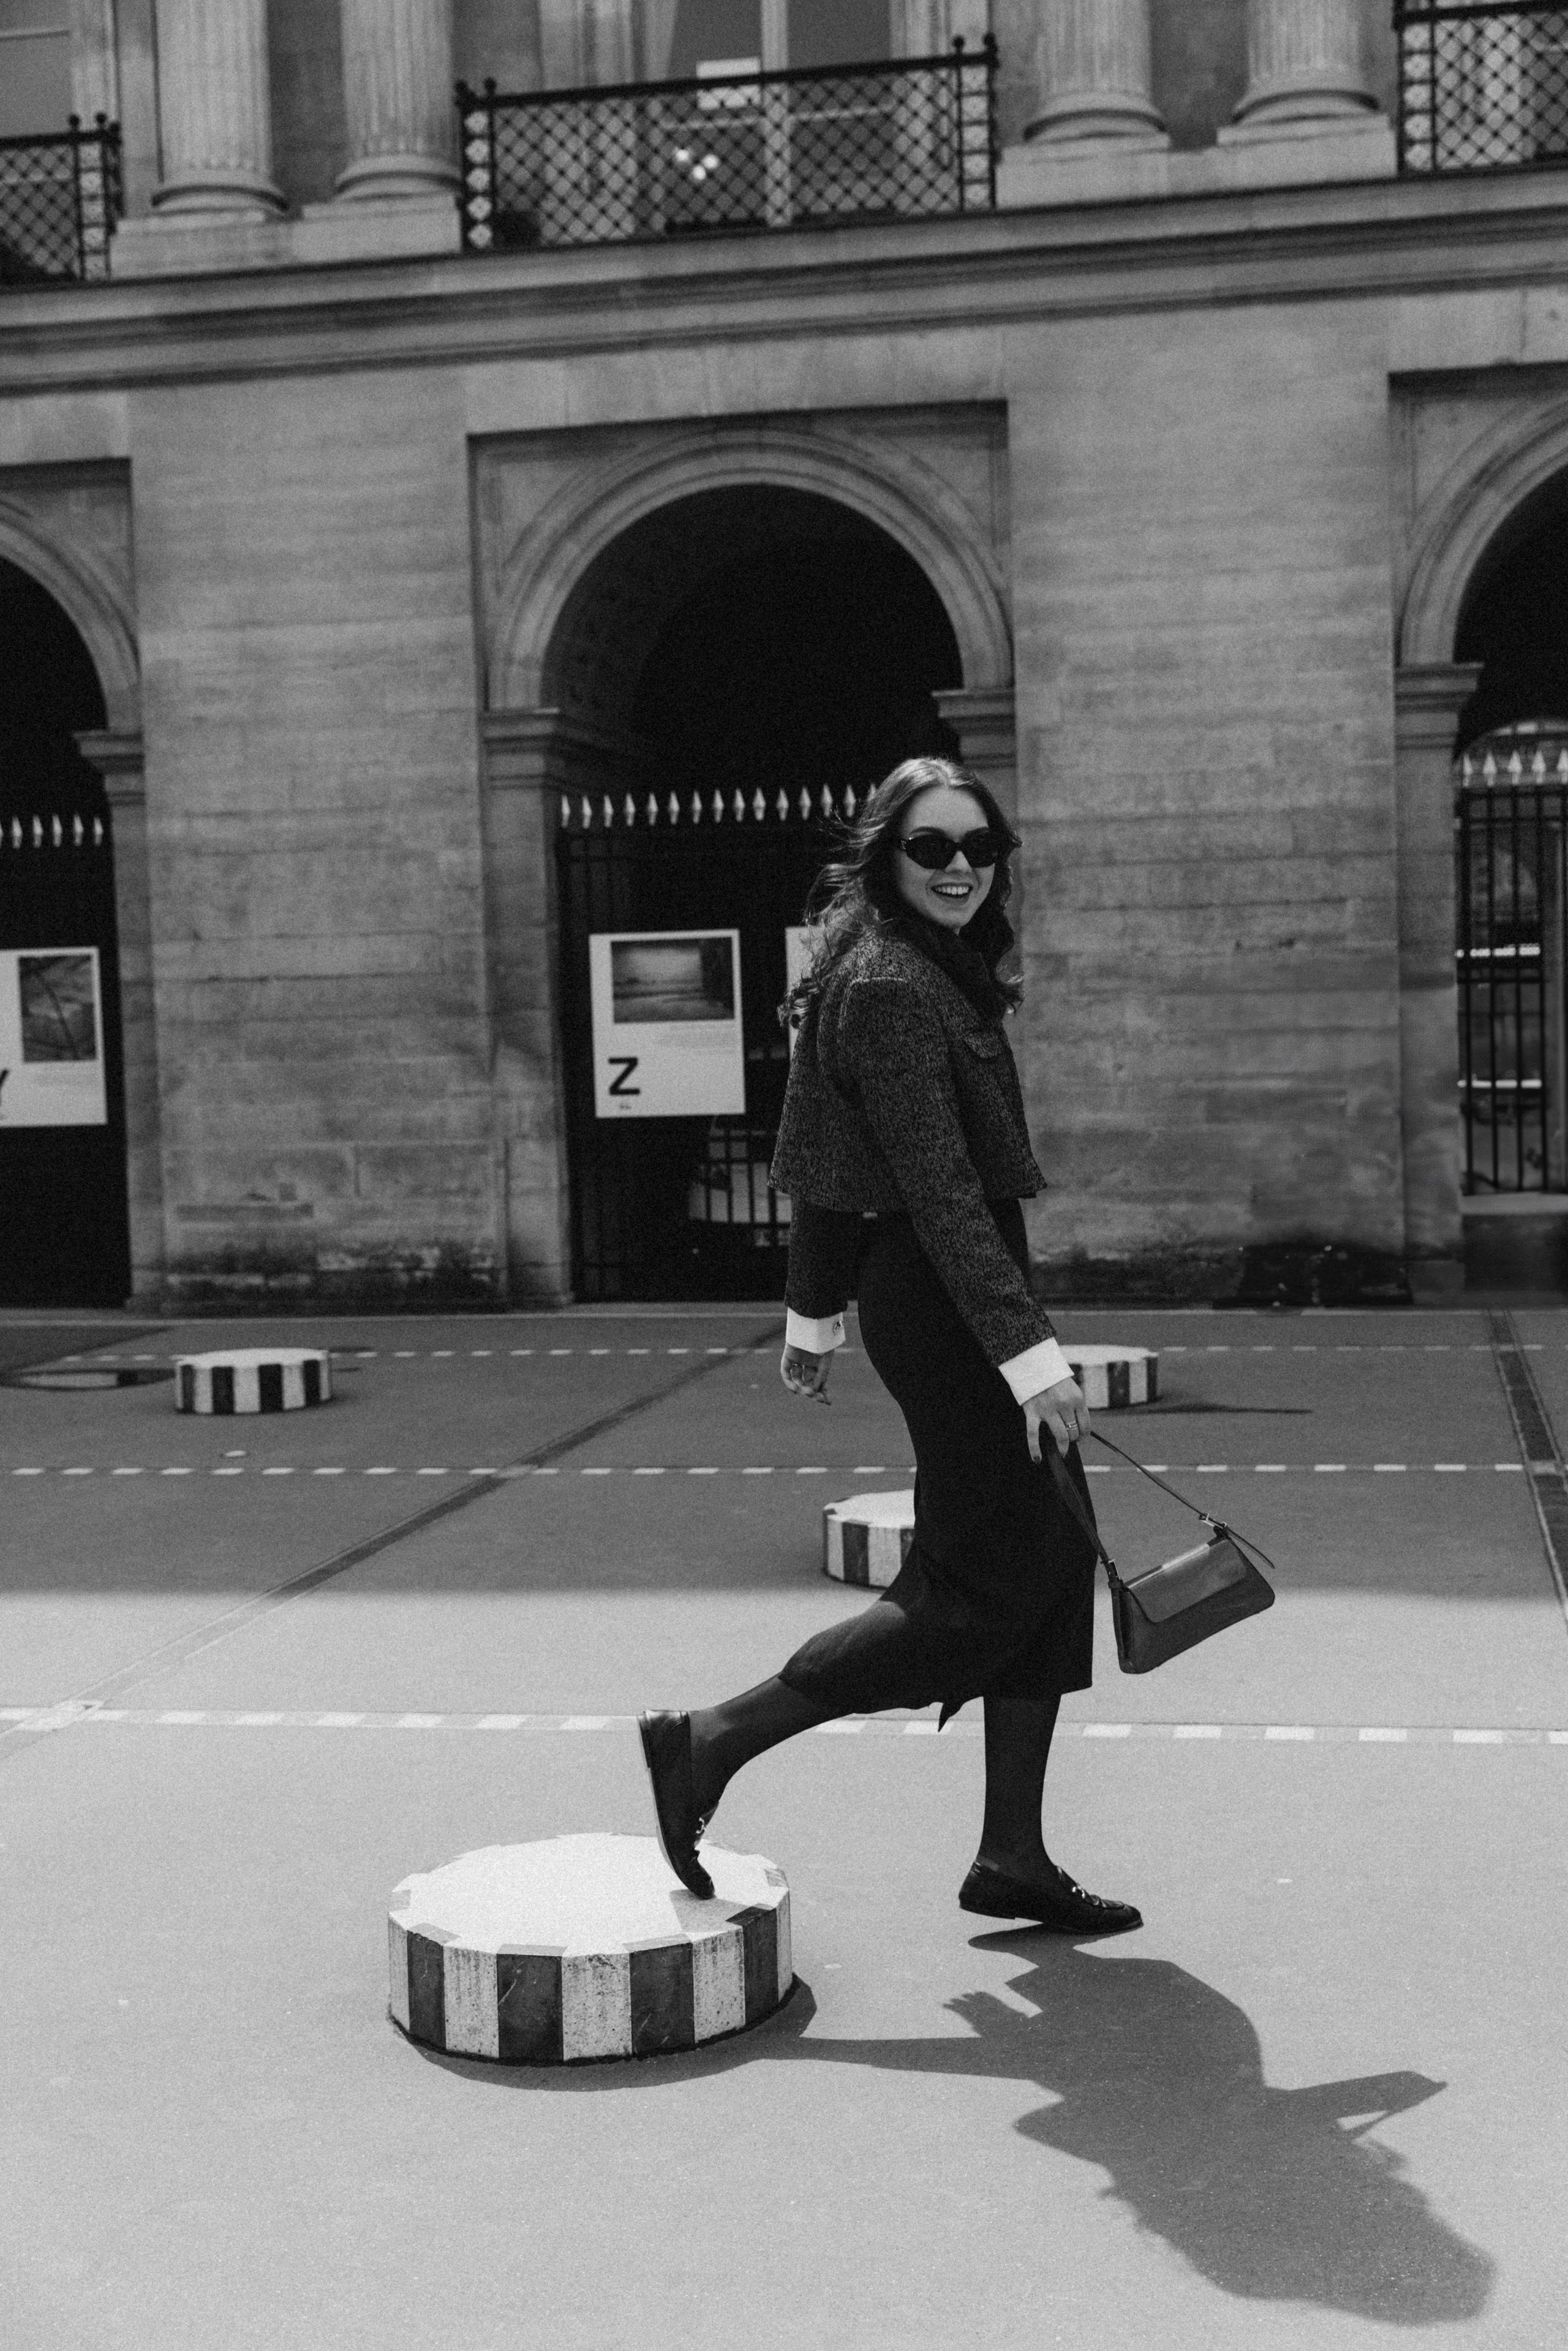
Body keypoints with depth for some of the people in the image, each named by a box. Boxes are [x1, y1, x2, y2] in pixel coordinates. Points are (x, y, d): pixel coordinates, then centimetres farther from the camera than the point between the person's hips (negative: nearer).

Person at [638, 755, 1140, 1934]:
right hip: (945, 1303, -10)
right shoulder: (890, 986, -18)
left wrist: (815, 1313, 24)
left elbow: (833, 1170, 19)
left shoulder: (935, 973, 14)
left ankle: (1014, 1857, 21)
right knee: (977, 1589, -5)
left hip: (940, 1293, 10)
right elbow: (939, 1189, -25)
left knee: (1051, 1559, 12)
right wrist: (1029, 1350, -28)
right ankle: (711, 1741, 2)